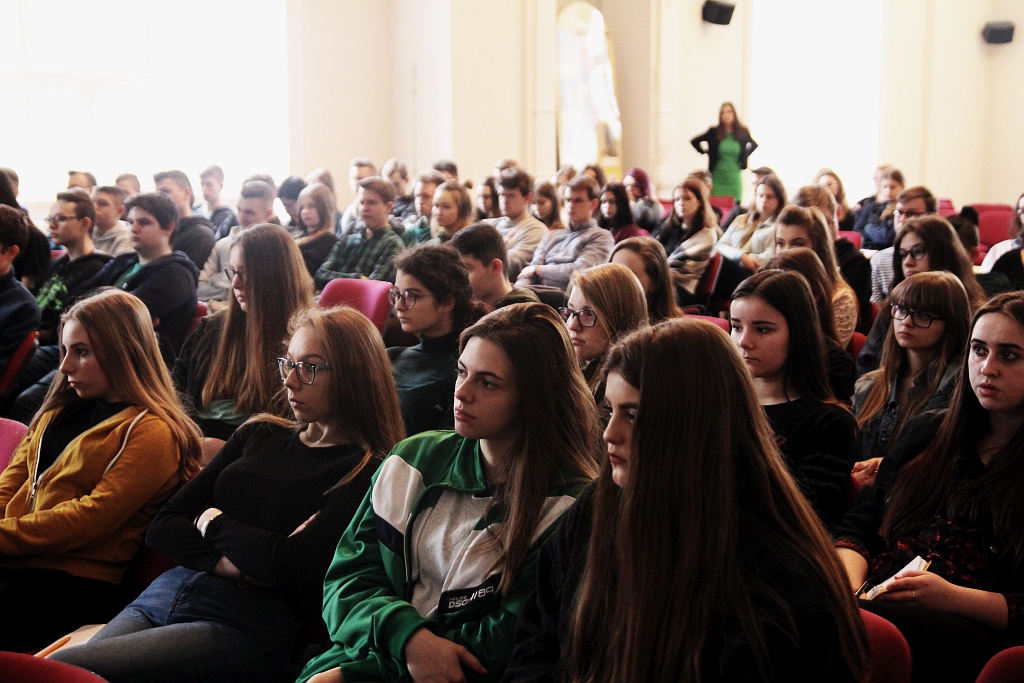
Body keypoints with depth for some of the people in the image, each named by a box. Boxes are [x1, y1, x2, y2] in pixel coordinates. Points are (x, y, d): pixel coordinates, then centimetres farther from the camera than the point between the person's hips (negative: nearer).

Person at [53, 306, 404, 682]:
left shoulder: (365, 474, -2)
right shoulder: (258, 435, 18)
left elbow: (291, 563, -15)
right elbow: (162, 528, 13)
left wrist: (211, 521, 3)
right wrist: (227, 563, -7)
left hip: (245, 623, -6)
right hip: (166, 591, 6)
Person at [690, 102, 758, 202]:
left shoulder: (743, 132, 5)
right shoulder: (714, 132, 1)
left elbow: (754, 145, 22)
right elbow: (694, 141, 10)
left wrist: (744, 160, 13)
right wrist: (705, 152, 4)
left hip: (734, 178, 1)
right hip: (717, 178, -1)